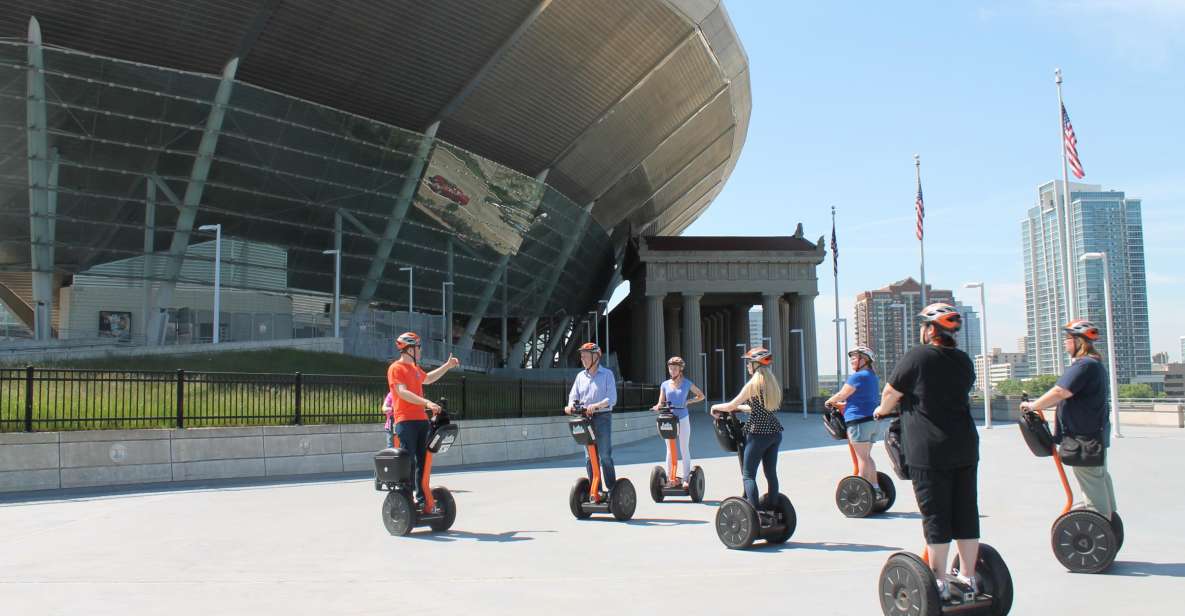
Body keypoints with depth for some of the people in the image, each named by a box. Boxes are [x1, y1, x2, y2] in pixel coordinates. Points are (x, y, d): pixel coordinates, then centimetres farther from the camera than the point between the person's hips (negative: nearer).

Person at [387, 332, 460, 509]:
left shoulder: (415, 368, 19)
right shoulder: (396, 368, -7)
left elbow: (428, 379, 40)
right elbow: (402, 392, -19)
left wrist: (447, 366, 37)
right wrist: (427, 402, -27)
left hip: (421, 419, 8)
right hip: (406, 421, -8)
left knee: (423, 461, 9)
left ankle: (422, 497, 15)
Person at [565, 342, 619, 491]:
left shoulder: (607, 374, -3)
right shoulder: (581, 376, 11)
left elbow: (612, 399, -11)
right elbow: (573, 396, 10)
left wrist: (596, 405, -27)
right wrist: (571, 406, -13)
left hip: (602, 417, -5)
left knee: (605, 455, -5)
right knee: (589, 457, 7)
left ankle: (612, 488, 3)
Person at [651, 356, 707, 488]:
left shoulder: (687, 383, 1)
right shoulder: (665, 385, 6)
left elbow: (701, 396, 8)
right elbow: (661, 403, 8)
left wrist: (688, 402, -7)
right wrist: (658, 407, -15)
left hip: (683, 419, -2)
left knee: (684, 449, 4)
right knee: (669, 450, 6)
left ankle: (685, 478, 11)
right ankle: (671, 478, 12)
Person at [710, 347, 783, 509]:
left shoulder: (753, 384, -10)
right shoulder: (773, 382, 11)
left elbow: (730, 406, -5)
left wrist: (716, 407, 13)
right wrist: (740, 407, 29)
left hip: (758, 433, -7)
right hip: (775, 432, 7)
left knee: (748, 474, -3)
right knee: (771, 473, 12)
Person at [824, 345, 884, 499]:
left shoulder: (857, 377, -12)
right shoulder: (872, 377, 18)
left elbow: (841, 395, -8)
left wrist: (829, 401, 11)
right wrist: (840, 405, 28)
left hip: (860, 420, -9)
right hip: (873, 420, 9)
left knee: (862, 457, -5)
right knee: (866, 456, 14)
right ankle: (875, 488, 14)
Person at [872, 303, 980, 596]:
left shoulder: (918, 356, -9)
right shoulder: (964, 361, 8)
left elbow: (890, 393, -3)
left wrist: (882, 410, 19)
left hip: (929, 450, -5)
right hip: (965, 448, 6)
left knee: (935, 516, 0)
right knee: (966, 512, 11)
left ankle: (940, 582, 5)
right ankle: (968, 577, 20)